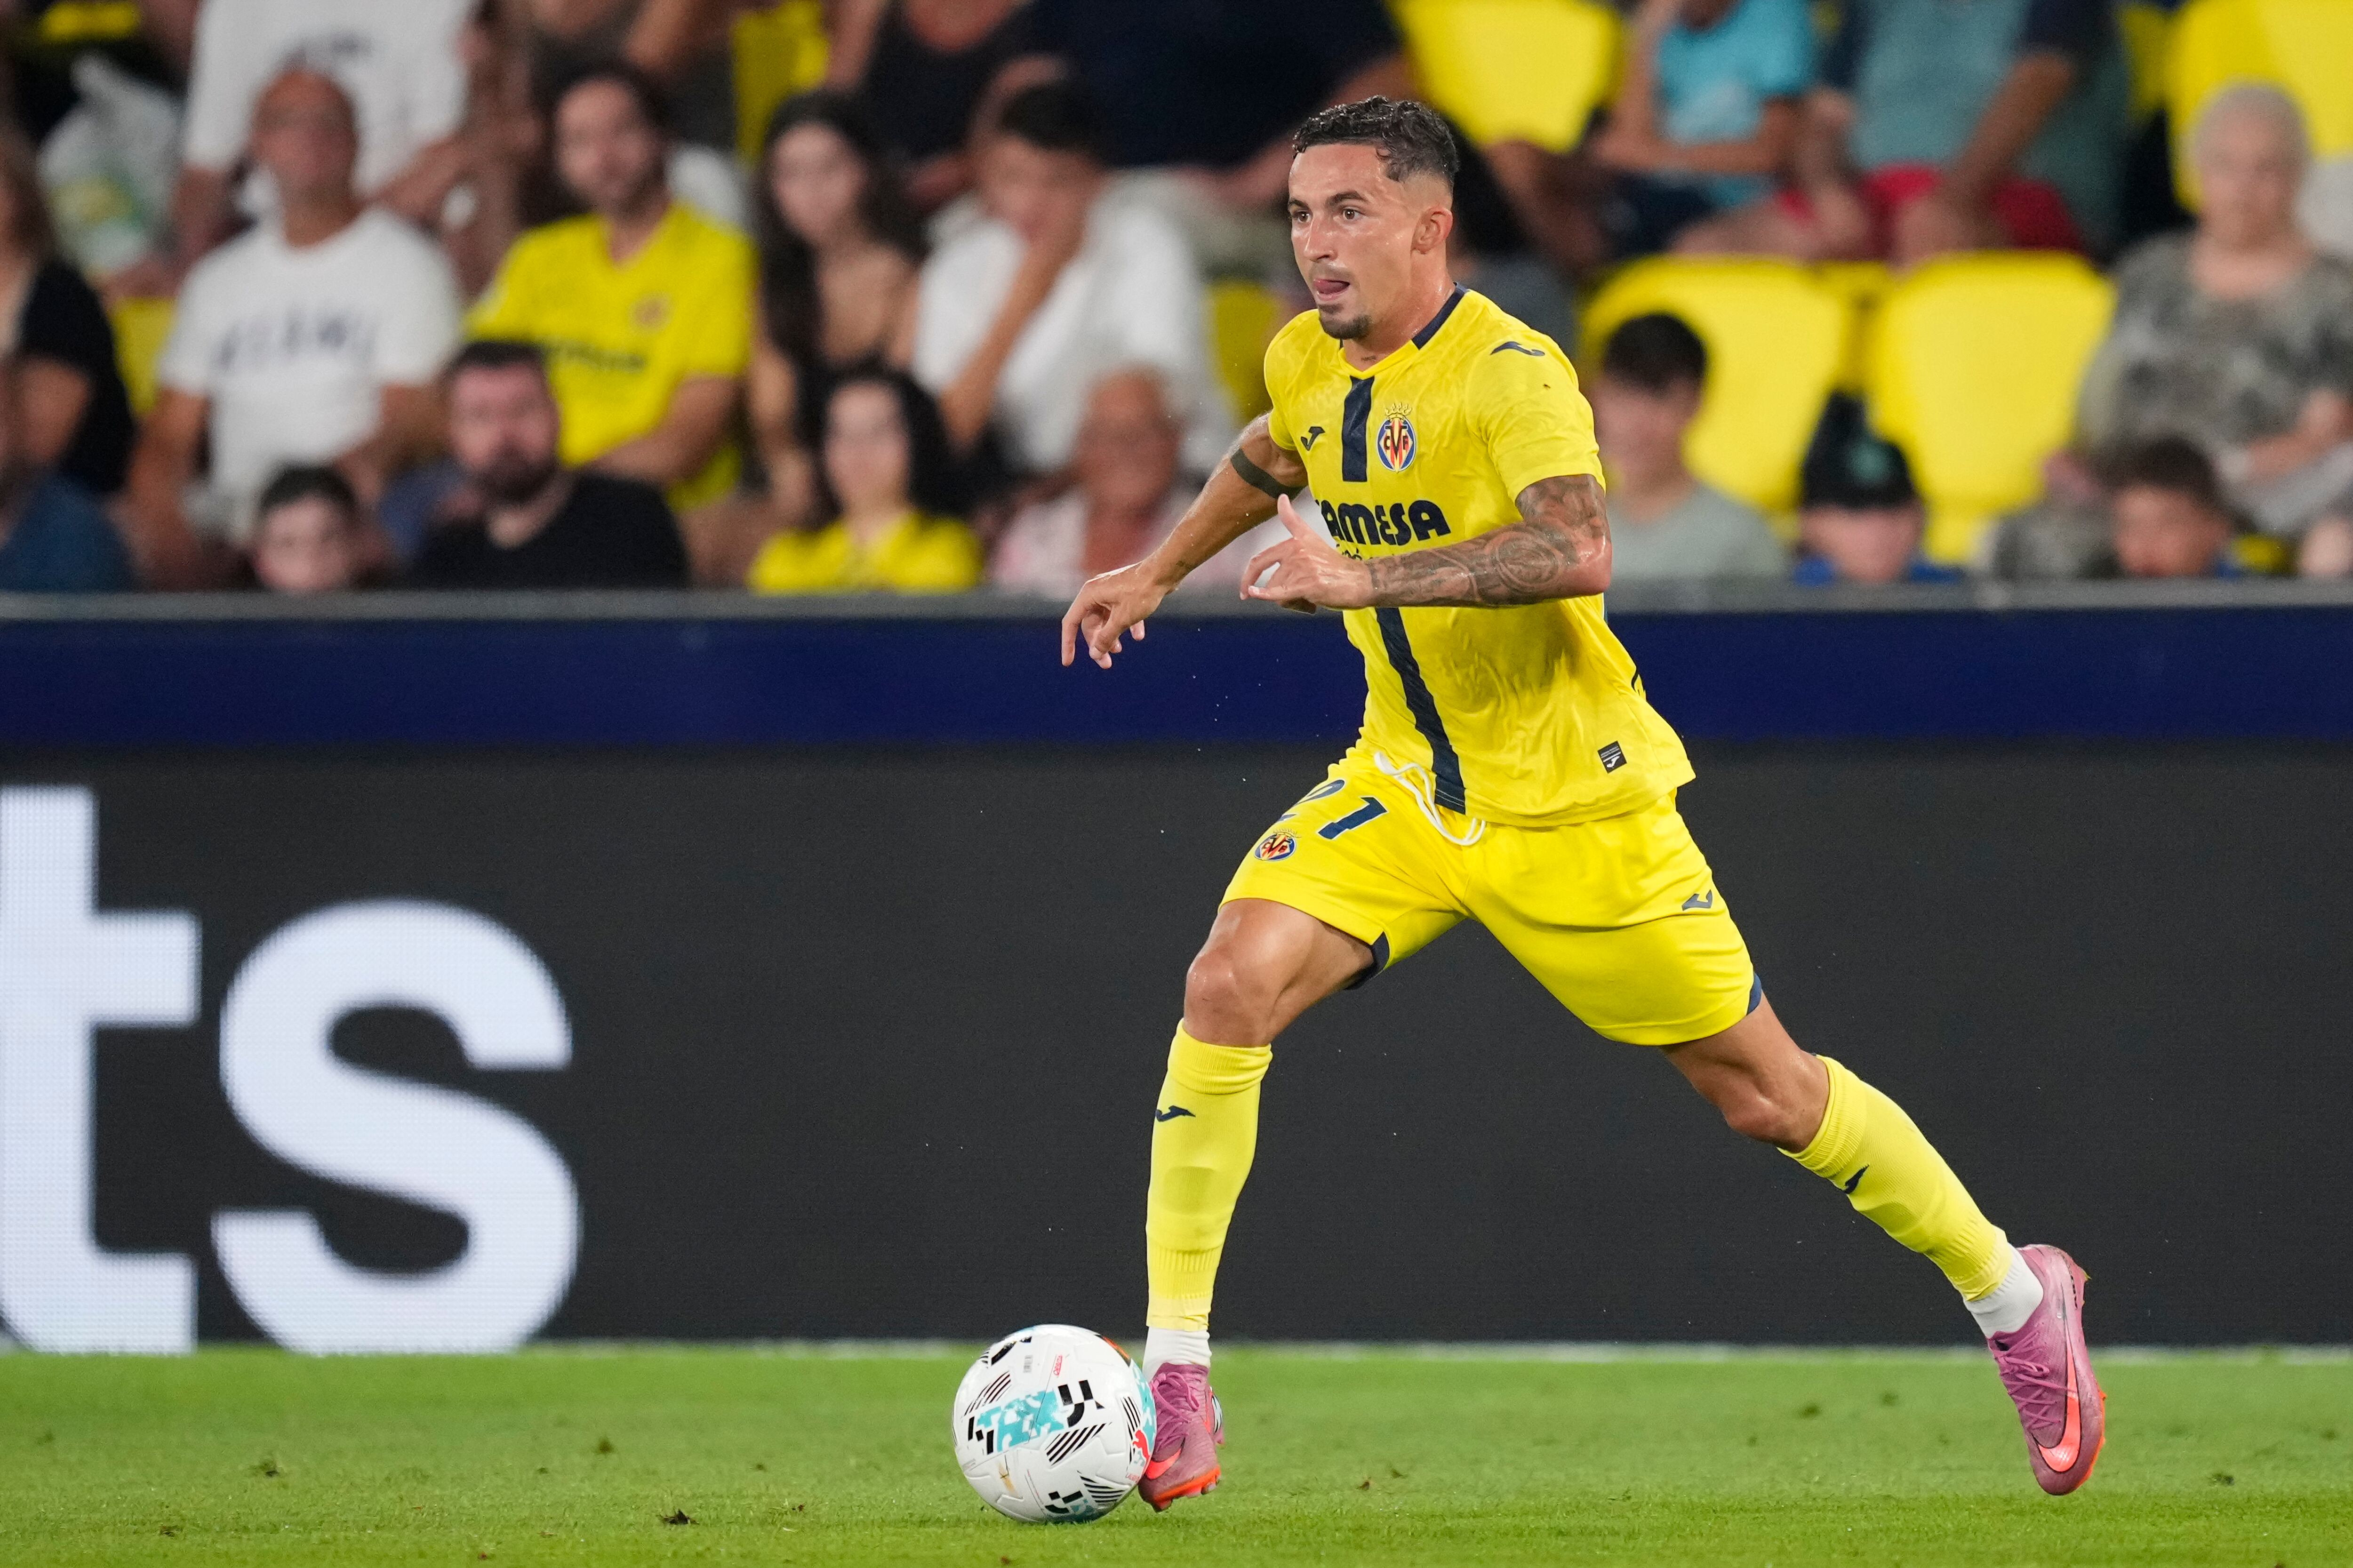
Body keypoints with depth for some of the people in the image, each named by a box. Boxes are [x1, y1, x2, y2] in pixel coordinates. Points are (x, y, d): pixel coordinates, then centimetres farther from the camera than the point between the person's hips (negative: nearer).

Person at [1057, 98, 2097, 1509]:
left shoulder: (1508, 375, -23)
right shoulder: (1308, 362, 0)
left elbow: (1577, 550, -41)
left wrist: (1361, 577, -46)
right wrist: (1159, 572, 27)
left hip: (1572, 807, -6)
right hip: (1404, 786, 6)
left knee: (1765, 1095, 3)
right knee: (1231, 985, -19)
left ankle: (2017, 1299, 27)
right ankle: (1173, 1387, -16)